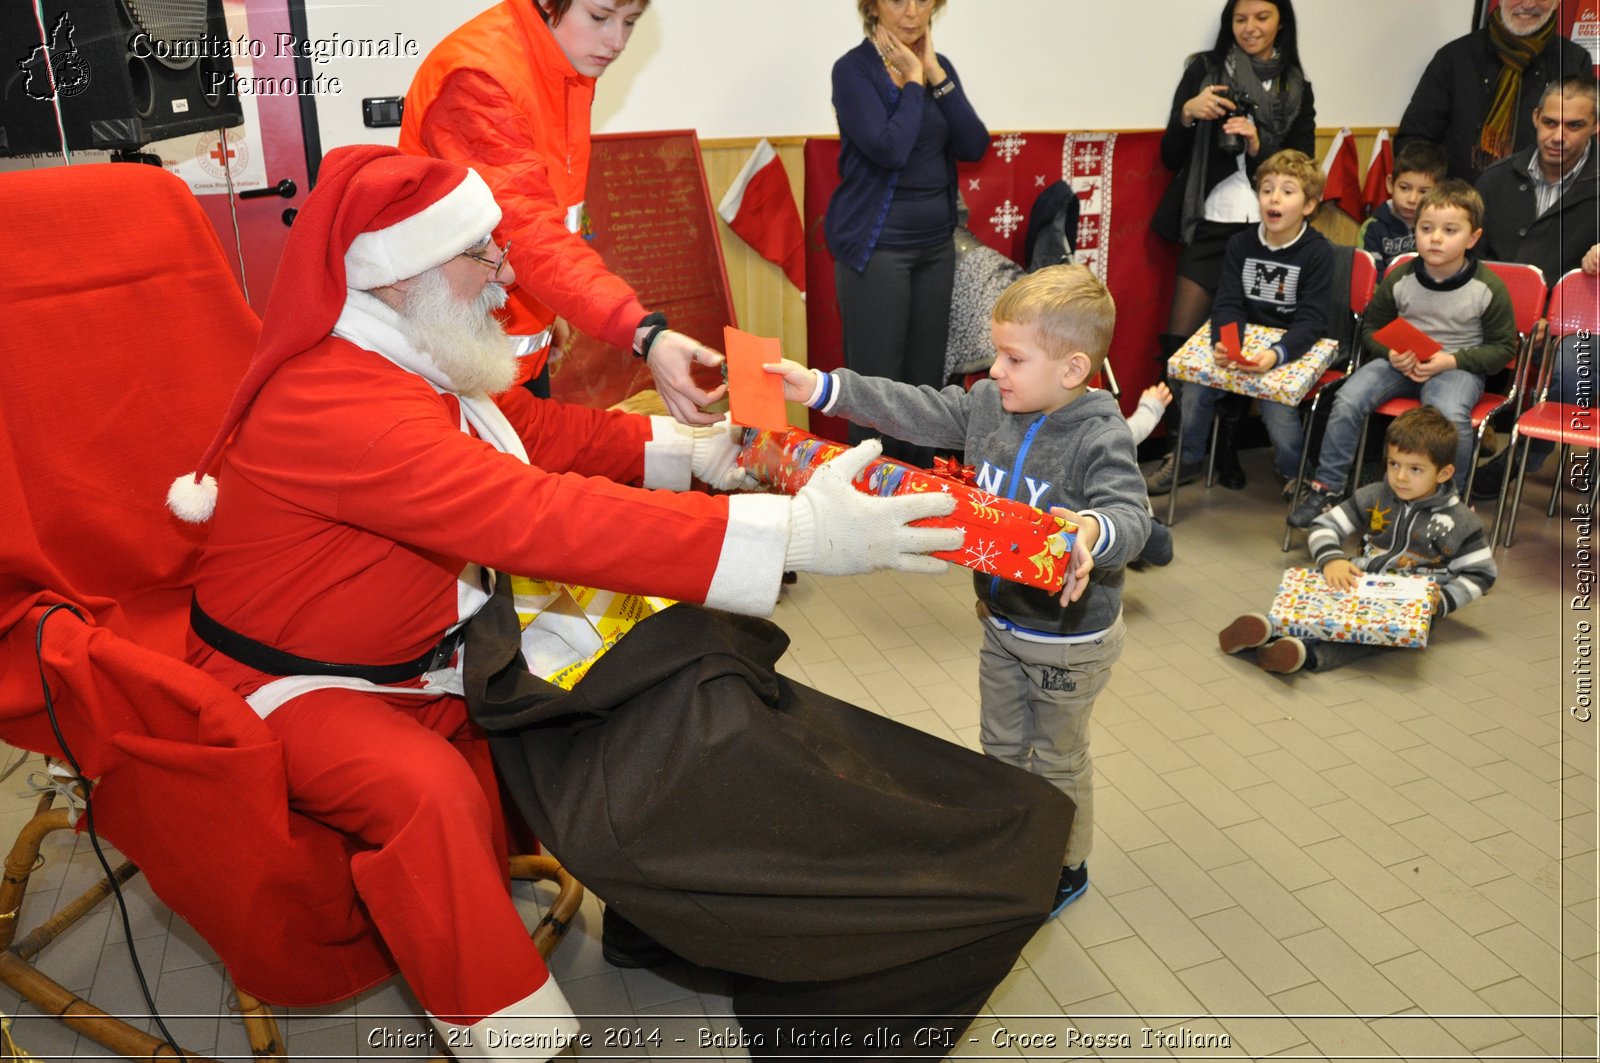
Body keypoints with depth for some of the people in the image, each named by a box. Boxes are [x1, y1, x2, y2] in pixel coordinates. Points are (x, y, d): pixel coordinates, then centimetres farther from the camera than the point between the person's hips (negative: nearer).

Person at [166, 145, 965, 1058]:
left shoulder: (413, 360, -4)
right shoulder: (339, 408, -34)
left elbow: (531, 430, 4)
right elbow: (540, 517, -44)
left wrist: (688, 450, -11)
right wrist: (794, 533, -48)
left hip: (413, 643, 9)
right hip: (292, 683, -8)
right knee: (429, 790, -33)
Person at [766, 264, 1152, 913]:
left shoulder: (1101, 438, -23)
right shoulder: (985, 404, -6)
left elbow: (1130, 515, -34)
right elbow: (911, 409, -8)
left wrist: (1092, 532, -58)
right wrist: (821, 388, -15)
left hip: (1071, 639, -6)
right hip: (1001, 623, 6)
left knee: (1057, 760, 14)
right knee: (1002, 747, 23)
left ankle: (1067, 864, 38)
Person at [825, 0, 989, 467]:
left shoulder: (939, 66, 10)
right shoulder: (854, 69, -7)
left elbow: (974, 147, -1)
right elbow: (888, 150, -21)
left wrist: (935, 74, -5)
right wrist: (913, 79, -10)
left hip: (936, 243, 6)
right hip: (877, 246, -6)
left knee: (926, 377, 10)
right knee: (876, 382, -4)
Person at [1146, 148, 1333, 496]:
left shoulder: (1318, 252, -10)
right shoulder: (1241, 244, 1)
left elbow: (1310, 320, -16)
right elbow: (1228, 304, -6)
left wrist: (1277, 354, -36)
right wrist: (1225, 343, -28)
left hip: (1295, 349, -4)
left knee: (1277, 404, -25)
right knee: (1195, 385, -16)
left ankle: (1294, 473, 7)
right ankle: (1186, 460, 9)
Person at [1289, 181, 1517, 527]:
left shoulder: (1489, 288, -9)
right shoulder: (1399, 278, -3)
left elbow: (1503, 347, 0)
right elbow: (1371, 329, 11)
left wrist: (1450, 361, -16)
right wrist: (1391, 354, -11)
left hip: (1457, 366, -3)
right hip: (1402, 361, 3)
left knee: (1450, 414, -36)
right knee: (1349, 398, -24)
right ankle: (1327, 486, -10)